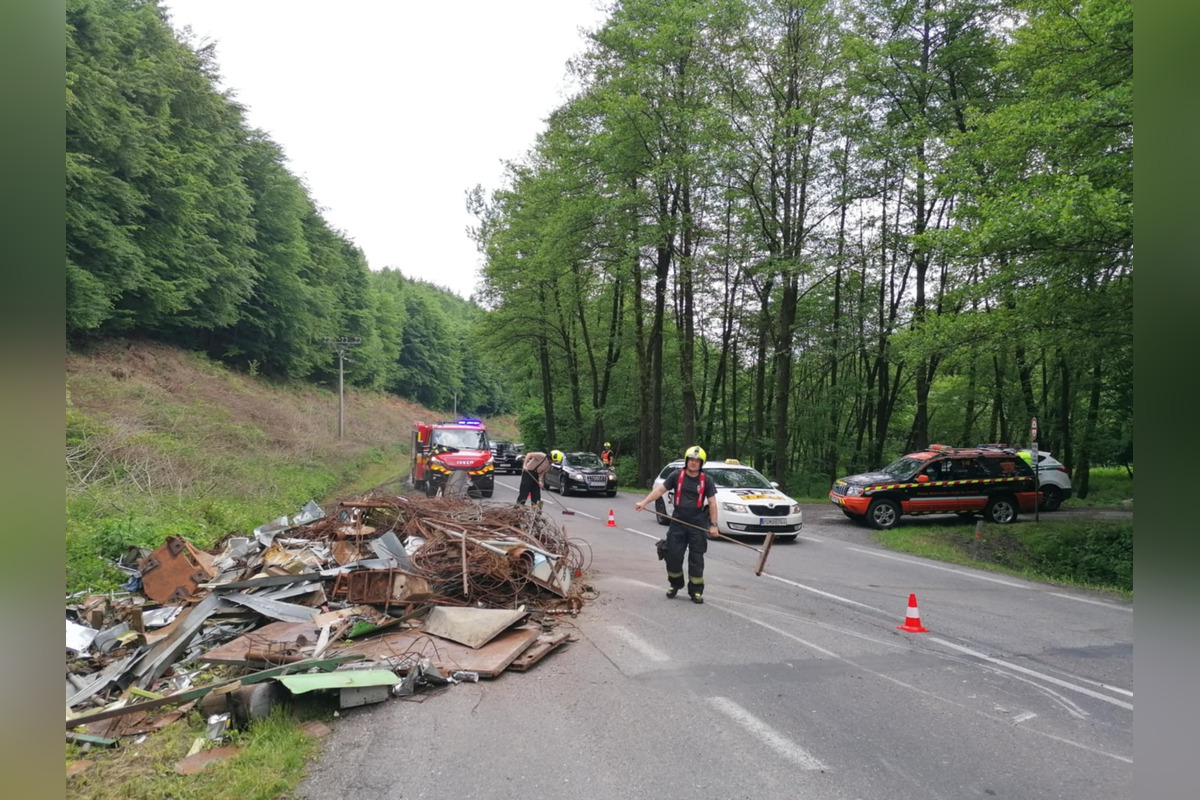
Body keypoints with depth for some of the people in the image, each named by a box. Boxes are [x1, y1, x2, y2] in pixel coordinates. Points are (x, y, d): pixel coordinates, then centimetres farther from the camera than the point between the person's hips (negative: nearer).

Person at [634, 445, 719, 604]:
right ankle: (674, 585, 25)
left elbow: (712, 503, 1)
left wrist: (713, 525, -5)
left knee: (696, 559, 4)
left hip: (698, 524, 0)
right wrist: (644, 502, -14)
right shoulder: (677, 476, -1)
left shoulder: (706, 481, 0)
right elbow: (660, 489, -3)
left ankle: (696, 591, 13)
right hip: (678, 521, 1)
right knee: (674, 555, 3)